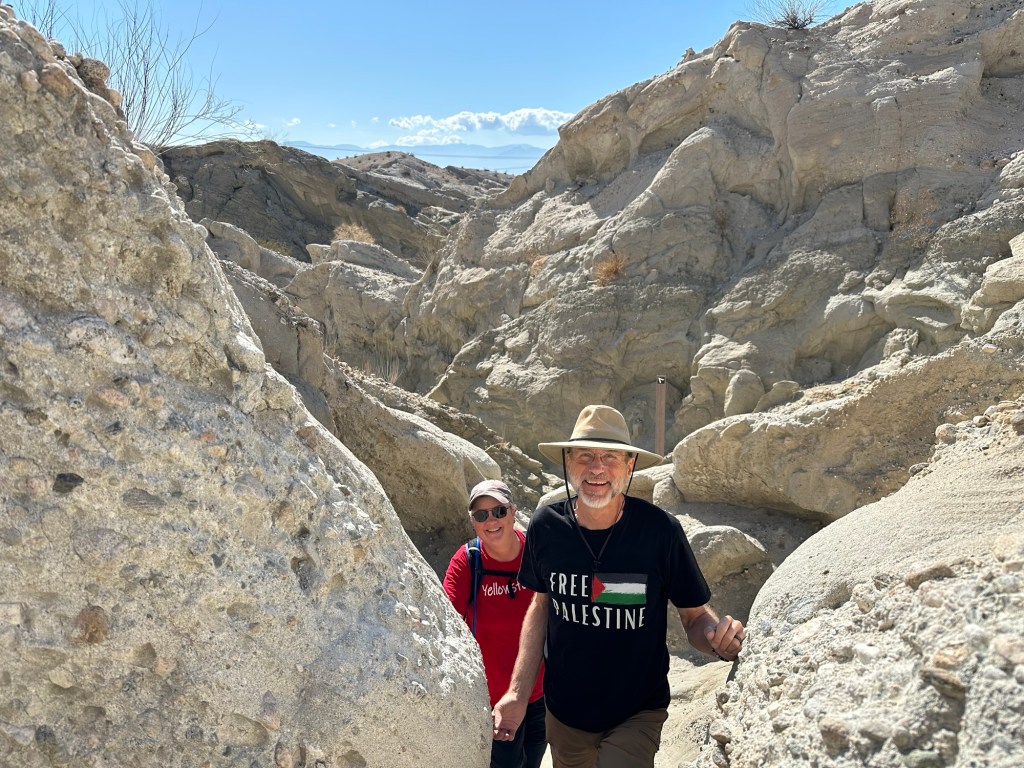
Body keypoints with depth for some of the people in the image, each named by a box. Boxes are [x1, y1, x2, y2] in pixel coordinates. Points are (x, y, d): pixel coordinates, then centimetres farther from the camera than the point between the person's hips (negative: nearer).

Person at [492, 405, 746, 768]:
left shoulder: (660, 530, -19)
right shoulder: (545, 526, -12)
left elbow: (695, 615, -7)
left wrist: (719, 638, -30)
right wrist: (518, 692, -1)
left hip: (637, 714, -2)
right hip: (564, 712, 3)